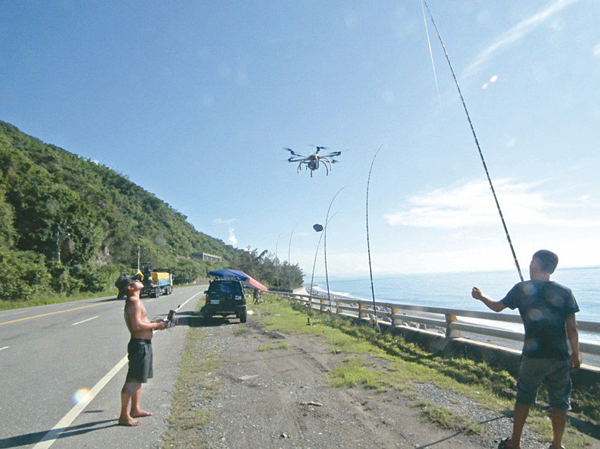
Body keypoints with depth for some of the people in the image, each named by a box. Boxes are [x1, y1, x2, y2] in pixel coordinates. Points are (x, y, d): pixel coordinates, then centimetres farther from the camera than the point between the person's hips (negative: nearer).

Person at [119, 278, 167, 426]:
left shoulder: (133, 301, 14)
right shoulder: (135, 302, -18)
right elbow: (137, 326, -26)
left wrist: (153, 323, 9)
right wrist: (155, 325, -15)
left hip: (143, 344, 11)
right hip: (139, 344, -11)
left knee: (137, 379, 19)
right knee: (132, 381, -3)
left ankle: (135, 410, 31)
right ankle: (124, 416, 6)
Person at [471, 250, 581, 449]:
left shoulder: (522, 288, -5)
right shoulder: (564, 292, -1)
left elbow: (497, 307, 8)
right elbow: (572, 329, -2)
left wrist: (481, 297, 24)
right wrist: (576, 354, 8)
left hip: (533, 357, -1)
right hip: (560, 357, 1)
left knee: (524, 398, 13)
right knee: (559, 402, 15)